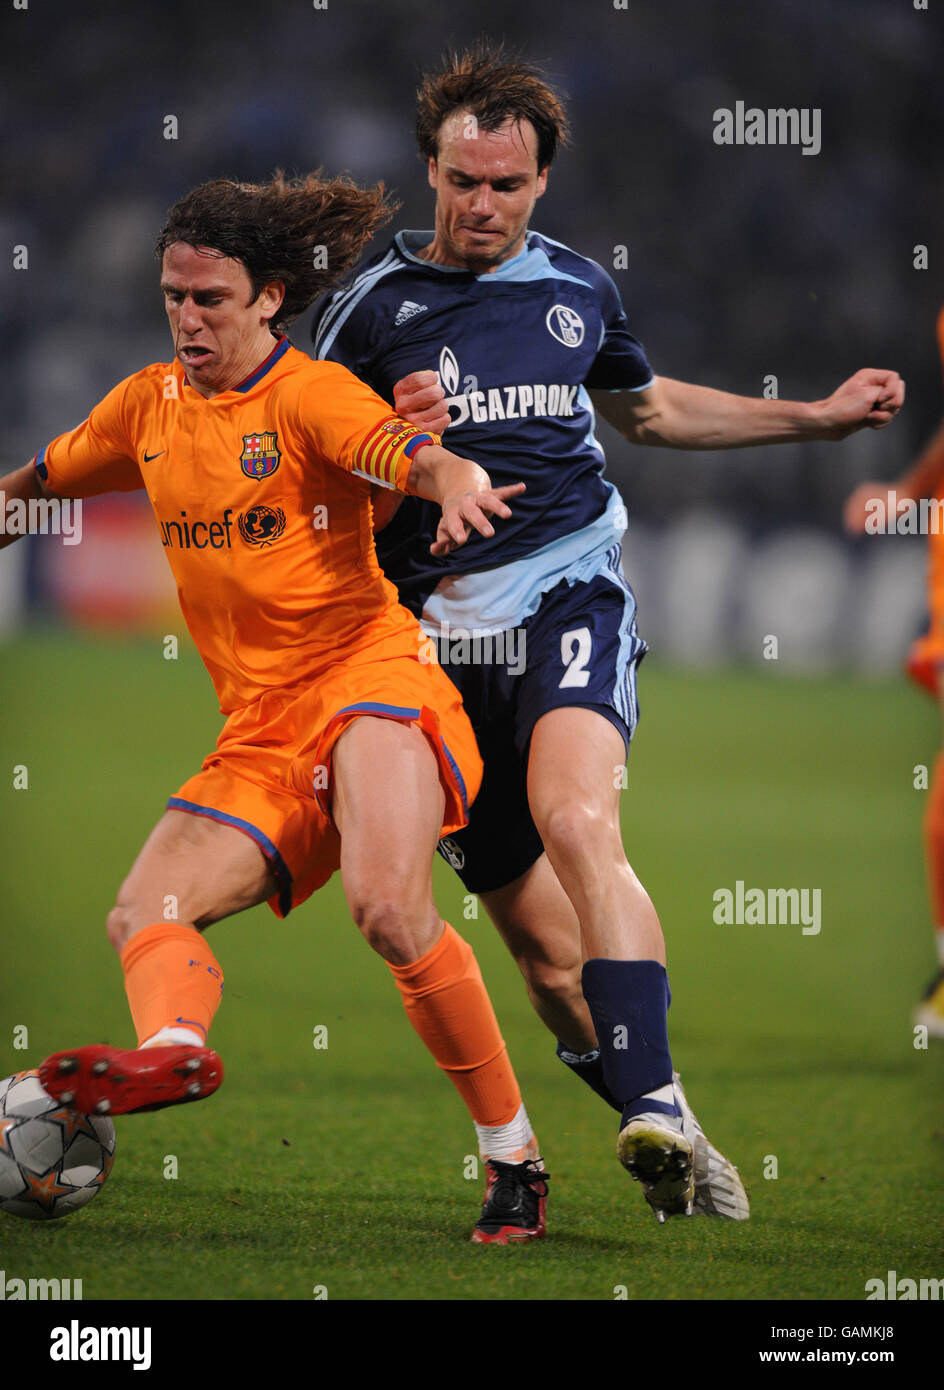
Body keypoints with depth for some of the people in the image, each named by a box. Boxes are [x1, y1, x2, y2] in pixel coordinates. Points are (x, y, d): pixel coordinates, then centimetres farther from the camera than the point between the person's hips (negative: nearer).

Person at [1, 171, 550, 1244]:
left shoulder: (308, 393, -5)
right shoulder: (149, 404, 14)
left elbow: (410, 456, -24)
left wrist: (458, 485, -46)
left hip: (367, 673, -7)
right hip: (257, 734, 7)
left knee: (388, 908, -29)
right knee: (144, 913, -16)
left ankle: (512, 1151, -20)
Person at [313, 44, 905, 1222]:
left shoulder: (578, 286, 12)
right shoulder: (371, 304, 2)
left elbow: (646, 407, 32)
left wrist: (820, 417, 32)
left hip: (569, 595, 0)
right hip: (439, 630, 0)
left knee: (576, 820, -29)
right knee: (542, 940, 3)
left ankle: (655, 1113, -37)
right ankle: (662, 1138, 19)